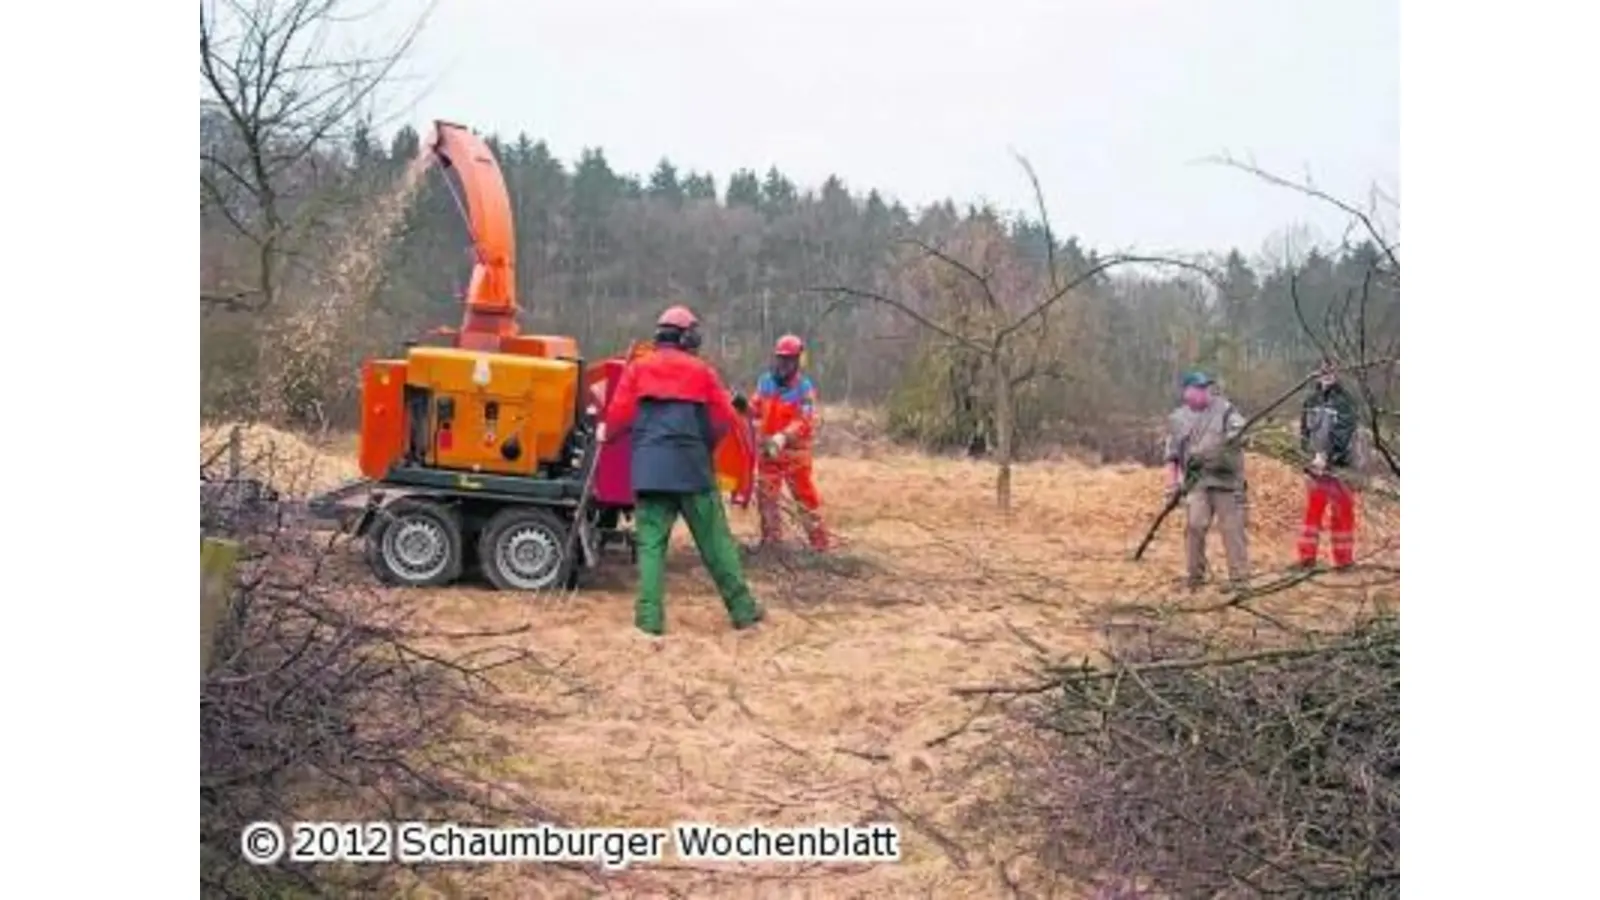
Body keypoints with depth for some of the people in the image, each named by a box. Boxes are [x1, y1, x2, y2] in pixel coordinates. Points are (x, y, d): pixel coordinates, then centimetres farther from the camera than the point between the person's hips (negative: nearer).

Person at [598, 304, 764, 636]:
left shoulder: (638, 369, 8)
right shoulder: (702, 371, 6)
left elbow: (619, 413, 2)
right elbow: (725, 420, 4)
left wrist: (606, 433, 23)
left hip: (649, 468, 1)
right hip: (692, 466, -1)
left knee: (651, 543, 4)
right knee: (716, 541, 7)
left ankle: (650, 617, -3)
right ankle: (742, 609, 13)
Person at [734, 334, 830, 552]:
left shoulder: (804, 387, -16)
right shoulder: (765, 381, 2)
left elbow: (805, 422, -23)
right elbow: (757, 410, 10)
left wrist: (782, 438, -35)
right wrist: (745, 406, -12)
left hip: (794, 452, -6)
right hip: (768, 449, 6)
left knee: (805, 497, -1)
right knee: (765, 495, 13)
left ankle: (819, 543, 7)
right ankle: (770, 538, 27)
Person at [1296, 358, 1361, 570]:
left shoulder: (1345, 401, -8)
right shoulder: (1311, 399, 7)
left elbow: (1343, 434, -15)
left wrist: (1327, 457, -21)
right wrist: (1315, 454, -2)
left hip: (1339, 464, -4)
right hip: (1317, 462, 4)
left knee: (1342, 512, 0)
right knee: (1312, 510, 7)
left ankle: (1344, 559, 8)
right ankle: (1307, 557, 13)